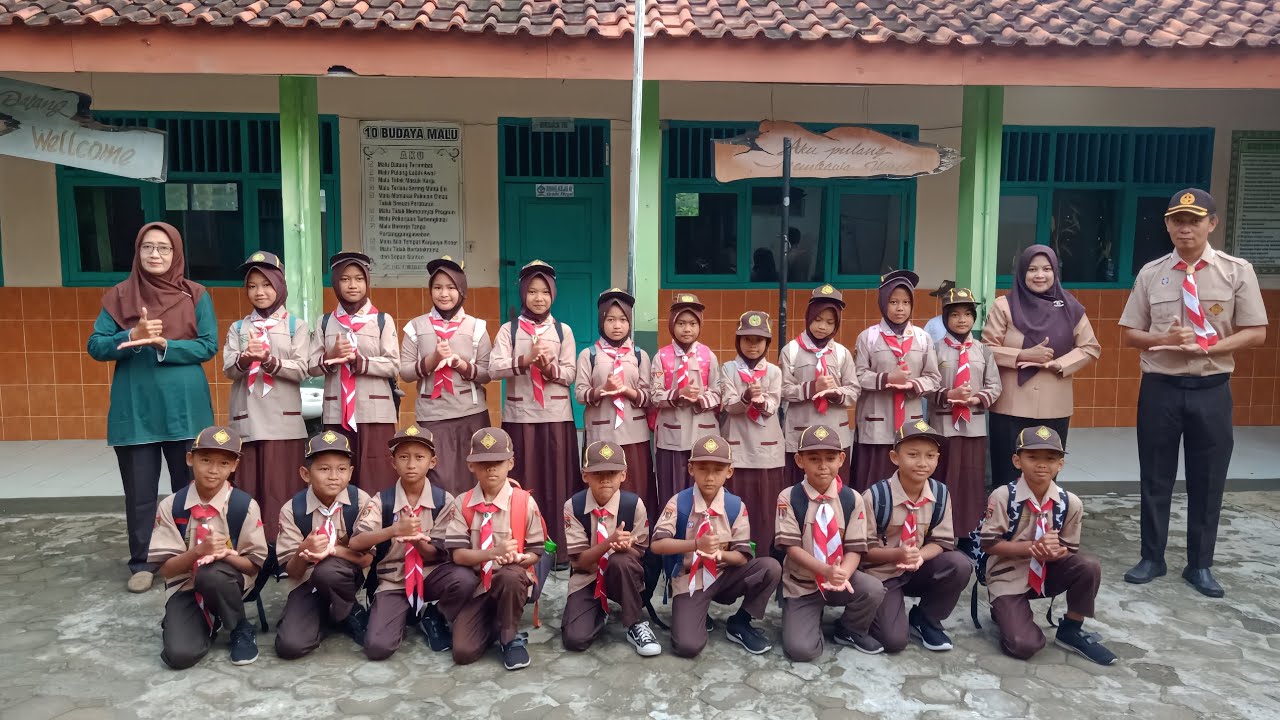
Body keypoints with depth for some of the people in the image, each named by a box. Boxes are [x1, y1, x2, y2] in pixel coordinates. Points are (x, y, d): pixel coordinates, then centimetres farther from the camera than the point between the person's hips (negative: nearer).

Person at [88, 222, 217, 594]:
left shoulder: (196, 295, 2)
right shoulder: (119, 296, 4)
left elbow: (209, 346, -5)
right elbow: (95, 347, -1)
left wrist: (163, 345, -18)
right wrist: (133, 336, -18)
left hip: (184, 409, -1)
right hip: (135, 411, 1)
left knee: (189, 488, 9)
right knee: (139, 493, 7)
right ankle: (141, 563, 21)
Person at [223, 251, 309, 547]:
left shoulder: (296, 325, 7)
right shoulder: (238, 328, 15)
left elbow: (300, 370, -4)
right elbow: (228, 369, 2)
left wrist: (269, 361, -20)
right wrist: (245, 359, -19)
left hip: (283, 419, -2)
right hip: (246, 419, 3)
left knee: (280, 489, -4)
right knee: (248, 489, 2)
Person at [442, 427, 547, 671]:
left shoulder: (525, 502, -7)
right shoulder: (462, 504, -3)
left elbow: (535, 552, -2)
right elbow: (458, 554, -10)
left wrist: (517, 558, -26)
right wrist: (493, 552, -29)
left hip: (512, 579, -1)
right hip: (476, 585, 2)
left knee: (509, 576, -39)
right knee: (463, 652, -17)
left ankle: (511, 638, -11)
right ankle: (493, 623, 18)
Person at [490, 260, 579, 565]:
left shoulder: (563, 330, 6)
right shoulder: (509, 330, 3)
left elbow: (570, 374, 0)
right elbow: (495, 368, -9)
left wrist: (549, 368, -19)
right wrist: (526, 360, -23)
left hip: (556, 414, 1)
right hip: (519, 414, -1)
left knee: (557, 482, 2)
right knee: (523, 484, 2)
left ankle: (558, 549, 10)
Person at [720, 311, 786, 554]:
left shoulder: (774, 371, 6)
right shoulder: (728, 369, 3)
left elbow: (772, 407, -4)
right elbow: (729, 405, -7)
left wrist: (761, 400, -26)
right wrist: (747, 397, -27)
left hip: (768, 447, 1)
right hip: (738, 445, -1)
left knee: (767, 507, 2)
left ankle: (765, 558, 11)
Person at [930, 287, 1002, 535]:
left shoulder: (983, 351, 4)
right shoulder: (936, 350, -5)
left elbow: (994, 385, 6)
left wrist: (977, 399, -11)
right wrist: (948, 395, -18)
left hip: (975, 423, 3)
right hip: (944, 423, -3)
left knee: (973, 479, 9)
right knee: (944, 478, 4)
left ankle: (970, 533, 20)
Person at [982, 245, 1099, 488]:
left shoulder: (1069, 307, 6)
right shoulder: (1004, 306, -1)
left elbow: (1090, 348, 6)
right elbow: (987, 349, -3)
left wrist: (1057, 363, -9)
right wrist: (1023, 355, -16)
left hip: (1054, 408, 2)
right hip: (1010, 407, -2)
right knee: (1008, 475, 2)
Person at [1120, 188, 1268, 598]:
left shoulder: (1237, 271, -2)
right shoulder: (1151, 274, 1)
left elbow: (1255, 334, -3)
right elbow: (1130, 334, 5)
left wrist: (1205, 347, -16)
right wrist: (1166, 339, -15)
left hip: (1211, 390, 0)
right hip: (1160, 388, 1)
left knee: (1207, 481, 9)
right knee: (1155, 478, 10)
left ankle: (1199, 565, 25)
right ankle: (1152, 558, 25)